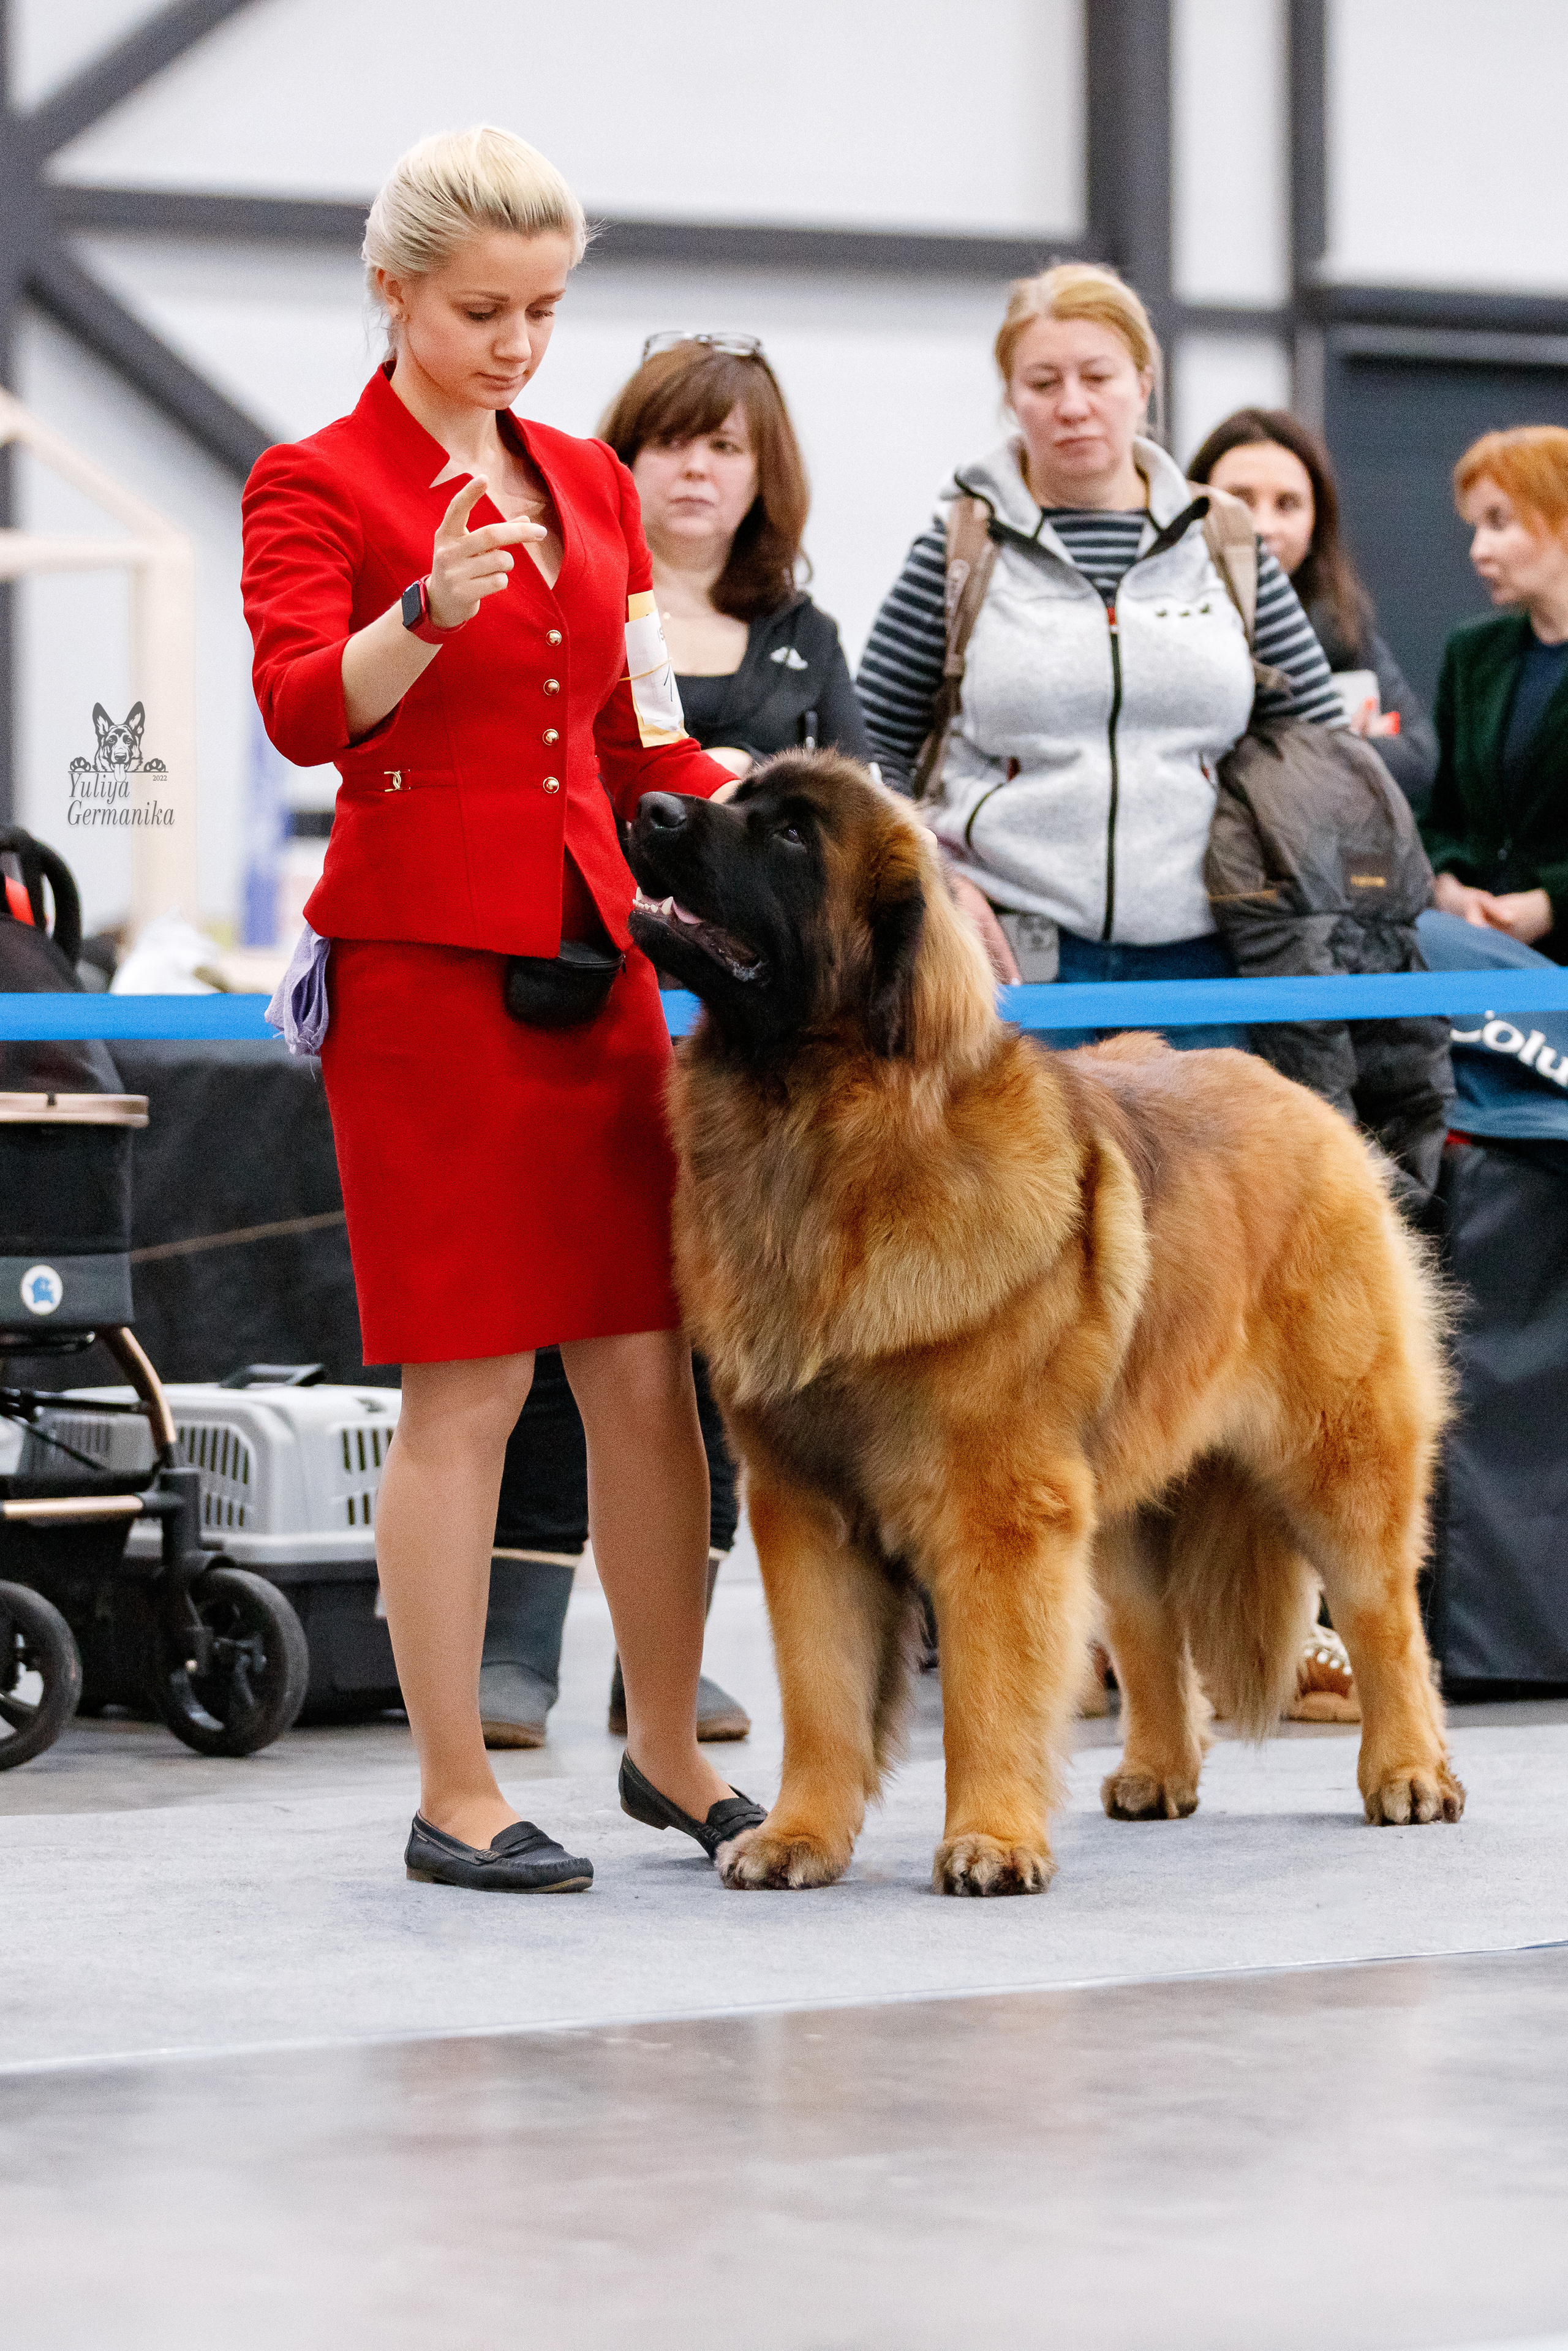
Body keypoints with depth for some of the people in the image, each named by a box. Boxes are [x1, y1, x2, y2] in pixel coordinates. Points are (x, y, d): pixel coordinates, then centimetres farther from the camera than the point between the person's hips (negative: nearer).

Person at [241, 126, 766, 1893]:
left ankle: (666, 1748, 18)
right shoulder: (316, 484, -4)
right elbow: (303, 709, -20)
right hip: (425, 965, -6)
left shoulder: (590, 485, 15)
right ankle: (455, 1796, 2)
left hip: (594, 955, 6)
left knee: (647, 1370, 6)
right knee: (466, 1390, -5)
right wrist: (426, 612, -37)